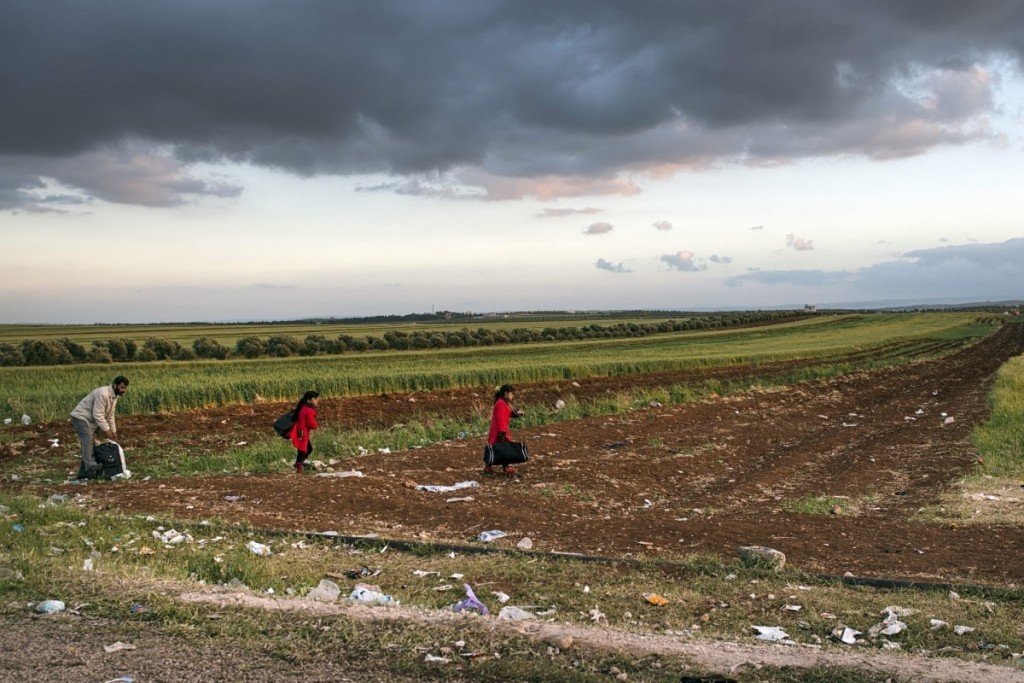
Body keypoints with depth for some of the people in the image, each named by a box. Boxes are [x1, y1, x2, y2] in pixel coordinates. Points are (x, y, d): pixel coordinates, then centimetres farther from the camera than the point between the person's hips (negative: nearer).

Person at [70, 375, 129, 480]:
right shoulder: (103, 394, -24)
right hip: (80, 417, -10)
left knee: (94, 443, 3)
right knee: (88, 441, -24)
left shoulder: (114, 396, 8)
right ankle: (91, 468, -36)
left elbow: (110, 416, 16)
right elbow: (98, 415, -27)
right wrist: (106, 430, -24)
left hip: (91, 420, 10)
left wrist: (113, 431, 11)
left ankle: (83, 473, 5)